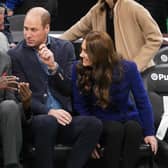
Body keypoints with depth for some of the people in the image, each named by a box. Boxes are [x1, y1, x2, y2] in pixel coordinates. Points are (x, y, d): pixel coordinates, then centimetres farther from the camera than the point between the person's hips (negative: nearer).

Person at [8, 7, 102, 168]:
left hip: (63, 115, 3)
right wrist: (49, 111, -19)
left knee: (94, 124, -27)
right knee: (48, 122, -38)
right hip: (34, 118, -3)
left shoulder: (65, 47, 11)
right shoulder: (15, 55, 3)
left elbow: (71, 89, 6)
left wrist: (53, 66, -11)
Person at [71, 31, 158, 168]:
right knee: (115, 129, -34)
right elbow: (79, 105, -6)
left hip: (126, 118, 1)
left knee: (133, 128, -34)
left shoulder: (128, 68, -15)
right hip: (99, 122, -1)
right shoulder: (78, 69, -13)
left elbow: (142, 101, -6)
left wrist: (149, 132, -8)